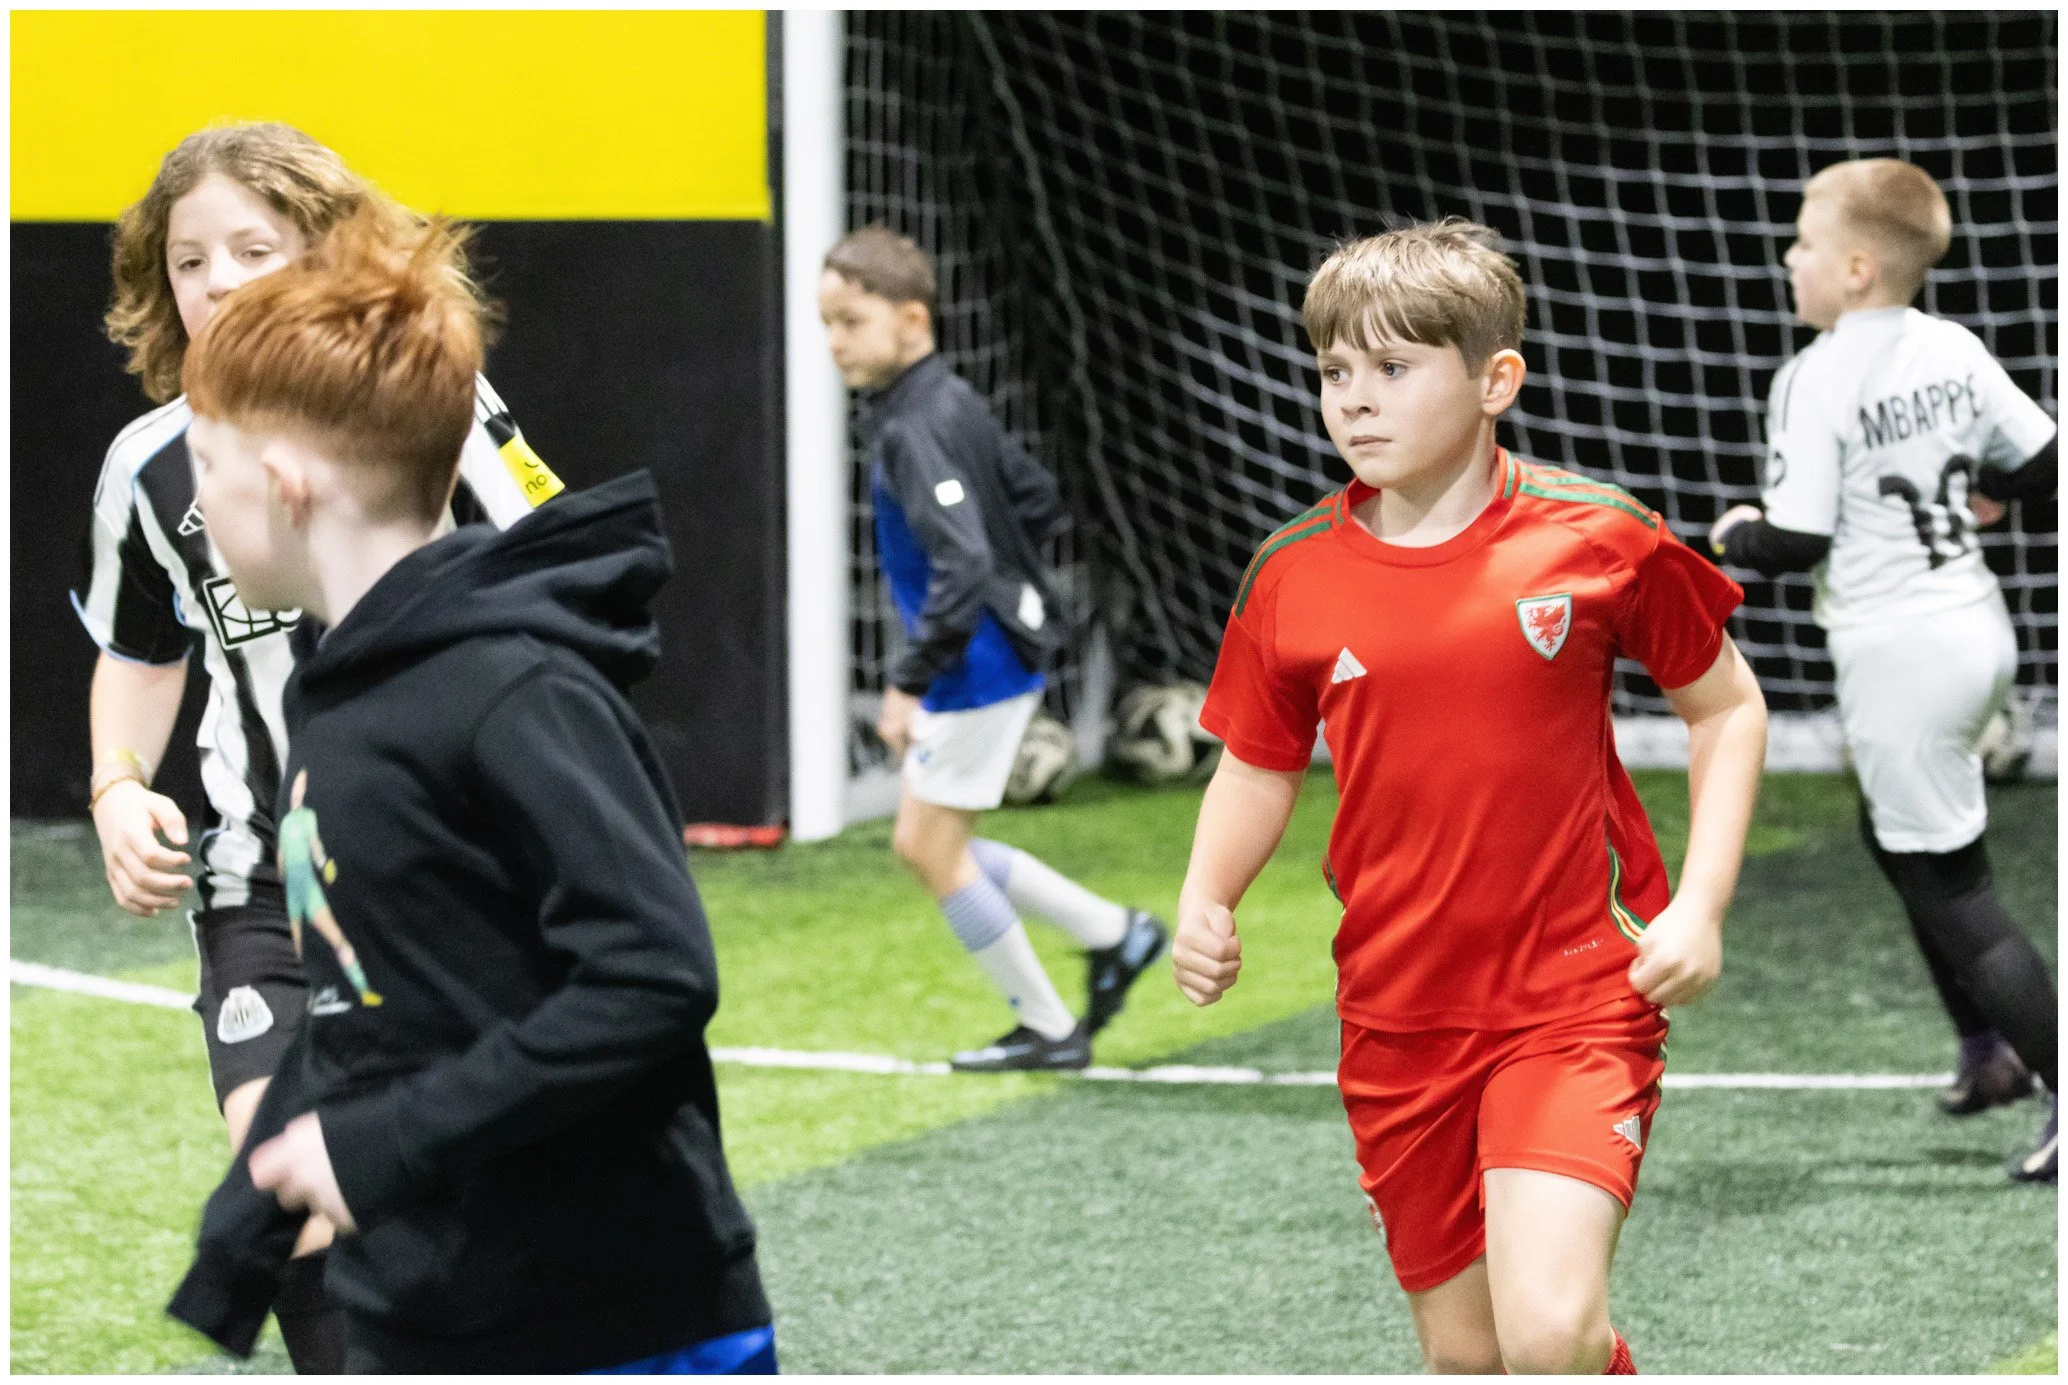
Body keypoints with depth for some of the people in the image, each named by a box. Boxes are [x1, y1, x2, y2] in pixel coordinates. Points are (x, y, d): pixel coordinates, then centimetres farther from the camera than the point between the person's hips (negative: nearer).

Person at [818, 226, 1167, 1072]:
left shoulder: (917, 430, -21)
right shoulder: (951, 404, 9)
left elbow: (963, 565, -30)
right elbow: (1038, 504, 20)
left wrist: (908, 682, -30)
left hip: (978, 668, -10)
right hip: (991, 660, 10)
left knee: (932, 844, 0)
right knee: (926, 845, 16)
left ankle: (1047, 1028, 11)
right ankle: (1114, 935, 22)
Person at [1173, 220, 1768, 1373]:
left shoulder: (1599, 541, -6)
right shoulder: (1293, 581, 0)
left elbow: (1727, 707, 6)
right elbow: (1259, 766, 15)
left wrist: (1701, 906, -5)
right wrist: (1207, 905, -4)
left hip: (1575, 999, -3)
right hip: (1399, 1020, 4)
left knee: (1551, 1330, -22)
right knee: (1464, 1351, 10)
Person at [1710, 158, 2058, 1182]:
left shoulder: (1816, 380, -17)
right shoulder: (1956, 351, 2)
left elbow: (1797, 542, -19)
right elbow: (2046, 462, 7)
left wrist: (1736, 535, 2)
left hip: (1897, 655, -8)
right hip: (1979, 631, 8)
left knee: (1949, 889, 0)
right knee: (1895, 833, 28)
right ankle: (1989, 1049, 31)